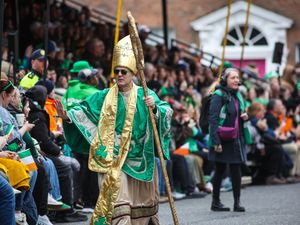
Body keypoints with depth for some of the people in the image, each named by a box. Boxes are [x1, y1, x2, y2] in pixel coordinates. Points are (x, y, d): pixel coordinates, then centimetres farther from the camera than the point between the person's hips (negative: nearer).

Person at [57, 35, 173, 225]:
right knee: (117, 201, -12)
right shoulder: (105, 96, 3)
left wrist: (155, 107, -32)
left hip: (139, 158, 1)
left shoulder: (145, 95, 0)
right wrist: (67, 116, -19)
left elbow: (167, 111, -11)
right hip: (113, 157, -1)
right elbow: (85, 111, -1)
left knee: (141, 201, 13)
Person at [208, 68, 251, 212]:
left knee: (236, 170, 2)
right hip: (222, 140, -6)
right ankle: (216, 202, 12)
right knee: (220, 170, 2)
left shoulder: (237, 95, 13)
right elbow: (213, 119, -16)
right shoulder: (219, 95, -10)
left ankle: (237, 202, 7)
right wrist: (216, 142, -22)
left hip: (236, 139, 6)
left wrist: (245, 116, 1)